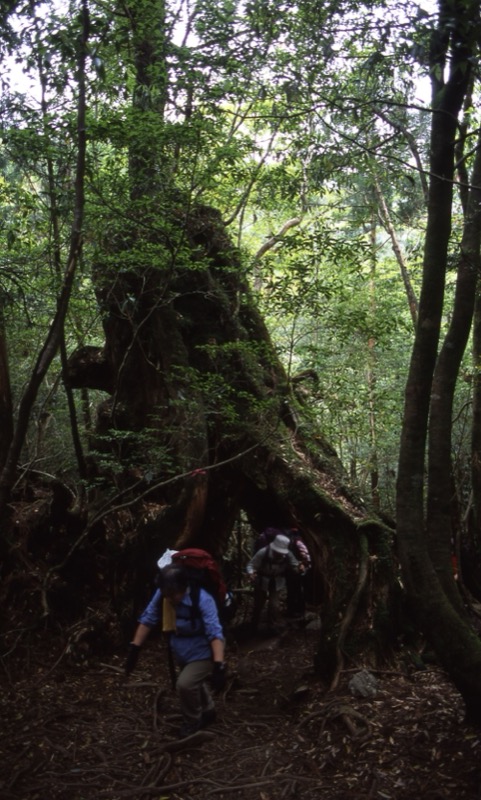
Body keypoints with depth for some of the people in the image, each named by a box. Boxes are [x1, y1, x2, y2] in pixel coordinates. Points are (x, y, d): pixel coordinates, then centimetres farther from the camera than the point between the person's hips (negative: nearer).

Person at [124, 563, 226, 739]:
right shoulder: (162, 595, -21)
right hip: (181, 653, 6)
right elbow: (147, 619, -11)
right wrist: (134, 649, -12)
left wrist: (219, 666, -44)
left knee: (185, 685, -22)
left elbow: (215, 633, -37)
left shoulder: (202, 600, -35)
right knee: (194, 684, 26)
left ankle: (191, 725, 7)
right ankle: (207, 712, 57)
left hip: (203, 654, -6)